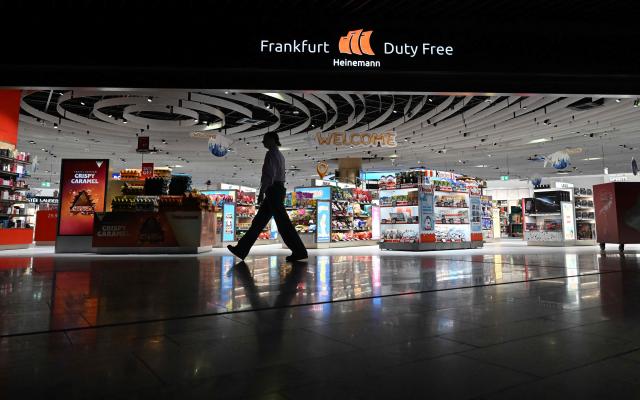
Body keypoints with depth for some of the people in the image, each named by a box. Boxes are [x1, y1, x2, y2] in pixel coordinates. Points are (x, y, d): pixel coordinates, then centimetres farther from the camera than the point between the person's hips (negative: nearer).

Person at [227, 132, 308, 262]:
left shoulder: (271, 153, -9)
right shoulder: (279, 155, 22)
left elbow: (269, 174, -19)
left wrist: (262, 192, -19)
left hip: (273, 191, -10)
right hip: (278, 190, 10)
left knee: (283, 223, -8)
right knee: (259, 221, 8)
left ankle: (299, 251, -5)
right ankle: (241, 250, 11)